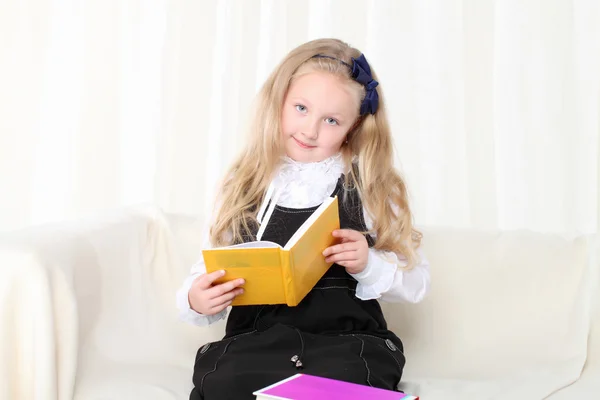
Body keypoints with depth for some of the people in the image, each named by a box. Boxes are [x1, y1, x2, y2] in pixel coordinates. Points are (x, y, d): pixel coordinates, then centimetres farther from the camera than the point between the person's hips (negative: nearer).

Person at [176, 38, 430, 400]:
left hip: (347, 340, -1)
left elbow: (417, 282, 9)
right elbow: (211, 271, 12)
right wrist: (195, 300, -10)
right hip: (256, 339, 1)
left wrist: (369, 265, -11)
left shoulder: (372, 187, 8)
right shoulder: (245, 187, 12)